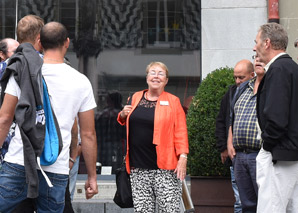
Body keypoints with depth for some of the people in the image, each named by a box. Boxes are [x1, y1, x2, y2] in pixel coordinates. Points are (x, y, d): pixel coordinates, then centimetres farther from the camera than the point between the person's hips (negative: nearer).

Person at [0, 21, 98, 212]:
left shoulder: (21, 73, 3)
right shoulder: (81, 82, 3)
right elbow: (88, 135, 6)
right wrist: (92, 177, 13)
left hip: (18, 165, -1)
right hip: (56, 172, 1)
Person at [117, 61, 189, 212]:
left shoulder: (173, 101, 3)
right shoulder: (136, 98, 13)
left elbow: (180, 132, -2)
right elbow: (126, 123, 28)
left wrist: (183, 157, -12)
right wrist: (123, 115, 5)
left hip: (164, 166, -4)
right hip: (138, 167, 4)